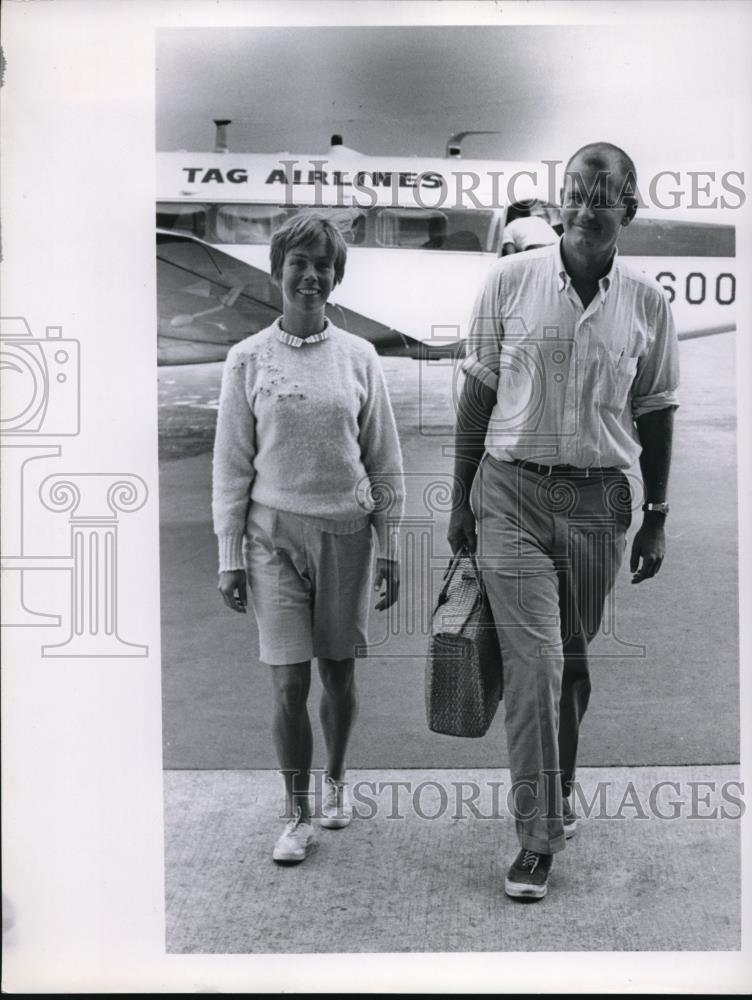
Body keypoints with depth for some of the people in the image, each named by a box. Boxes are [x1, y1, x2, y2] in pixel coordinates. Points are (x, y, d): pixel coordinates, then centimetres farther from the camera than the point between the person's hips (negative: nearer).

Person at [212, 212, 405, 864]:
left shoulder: (358, 358, 2)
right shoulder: (249, 359, 0)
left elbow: (385, 461, 6)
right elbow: (232, 464, 2)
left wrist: (390, 548, 4)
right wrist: (230, 555, 0)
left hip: (345, 531, 1)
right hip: (275, 532, -1)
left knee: (339, 673, 11)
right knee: (288, 684, -1)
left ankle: (336, 779, 36)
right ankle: (298, 816, 15)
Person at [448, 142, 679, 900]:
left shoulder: (646, 303, 2)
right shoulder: (510, 281, -2)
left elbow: (654, 415, 9)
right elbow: (477, 395, 2)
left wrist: (656, 519, 9)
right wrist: (461, 502, 2)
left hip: (598, 500, 2)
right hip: (514, 493, -2)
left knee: (572, 658, 13)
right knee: (533, 661, -6)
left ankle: (558, 784, 36)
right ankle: (538, 836, 3)